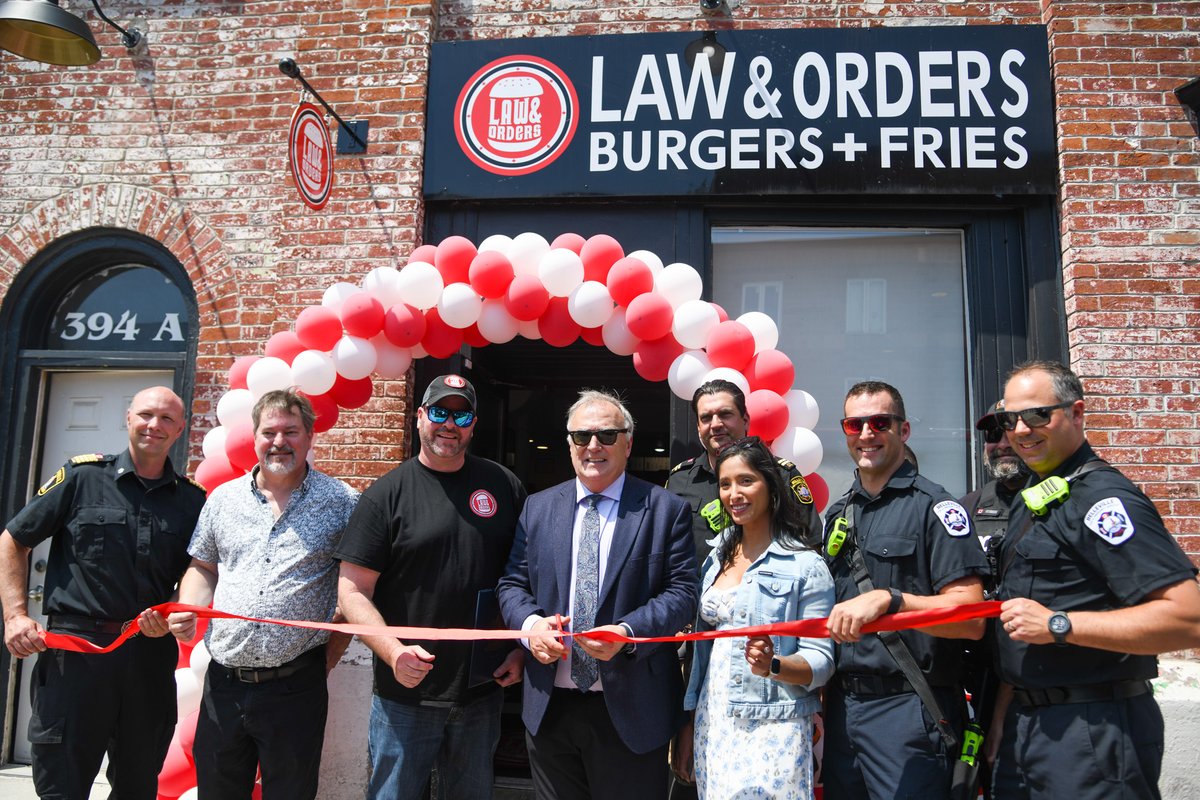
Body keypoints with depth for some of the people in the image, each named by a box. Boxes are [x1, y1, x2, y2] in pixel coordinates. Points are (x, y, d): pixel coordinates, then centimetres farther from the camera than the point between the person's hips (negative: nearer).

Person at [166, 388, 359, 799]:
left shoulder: (343, 503, -4)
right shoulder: (223, 498, 8)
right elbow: (203, 567, 18)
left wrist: (331, 651, -5)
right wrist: (187, 611, -1)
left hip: (296, 685, -3)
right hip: (223, 683, 4)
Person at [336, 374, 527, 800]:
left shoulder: (504, 486, 2)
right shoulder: (388, 493, -6)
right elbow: (353, 590, -8)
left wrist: (521, 649, 0)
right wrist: (393, 651, -22)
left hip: (484, 691, 3)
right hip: (406, 692, -2)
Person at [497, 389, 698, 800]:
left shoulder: (665, 509, -3)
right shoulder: (537, 508, 8)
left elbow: (683, 591, -7)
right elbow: (512, 584, 8)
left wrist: (629, 632, -23)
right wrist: (529, 622, -13)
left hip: (628, 709, -3)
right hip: (549, 707, 3)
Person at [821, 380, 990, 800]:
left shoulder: (933, 506, -8)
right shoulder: (837, 514, 12)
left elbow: (971, 619, -15)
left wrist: (888, 599, -28)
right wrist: (818, 702, 14)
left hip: (908, 711, -6)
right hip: (841, 705, 6)